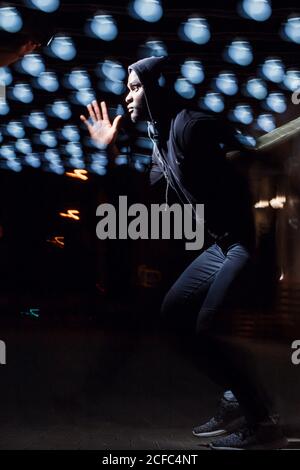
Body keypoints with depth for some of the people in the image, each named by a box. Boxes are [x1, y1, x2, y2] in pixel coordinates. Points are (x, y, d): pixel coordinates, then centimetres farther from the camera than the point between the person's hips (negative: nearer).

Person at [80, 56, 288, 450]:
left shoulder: (190, 125, -15)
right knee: (174, 311, 15)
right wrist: (112, 151, 23)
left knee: (204, 330, -16)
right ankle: (236, 400, 18)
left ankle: (262, 423, 0)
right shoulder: (161, 140, 14)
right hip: (223, 243, 10)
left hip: (251, 239, -10)